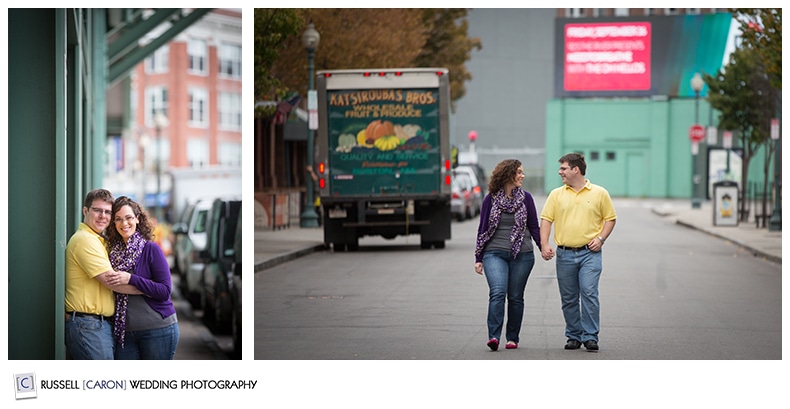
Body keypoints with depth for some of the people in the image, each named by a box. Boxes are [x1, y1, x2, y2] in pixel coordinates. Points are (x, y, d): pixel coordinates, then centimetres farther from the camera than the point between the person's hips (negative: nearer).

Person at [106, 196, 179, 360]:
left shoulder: (151, 249, -7)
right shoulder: (113, 251, 8)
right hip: (124, 331, 5)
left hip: (157, 328, -5)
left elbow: (165, 291, -14)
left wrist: (131, 279, -21)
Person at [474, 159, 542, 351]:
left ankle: (512, 338, 14)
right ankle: (493, 336, -22)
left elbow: (534, 227, 11)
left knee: (515, 297, 5)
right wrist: (478, 258, 6)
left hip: (522, 255, 2)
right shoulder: (491, 198, 3)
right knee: (497, 293, -18)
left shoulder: (525, 197, 6)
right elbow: (483, 228, 8)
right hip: (495, 254, -2)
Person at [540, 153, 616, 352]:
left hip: (590, 253, -3)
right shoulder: (556, 194, 8)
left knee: (589, 293, -14)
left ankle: (590, 337, -8)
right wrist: (544, 245, -8)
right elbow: (546, 220, 5)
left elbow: (610, 218, 9)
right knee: (568, 298, 6)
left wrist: (601, 238, -5)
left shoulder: (599, 193, 3)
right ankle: (573, 336, 17)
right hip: (564, 254, 3)